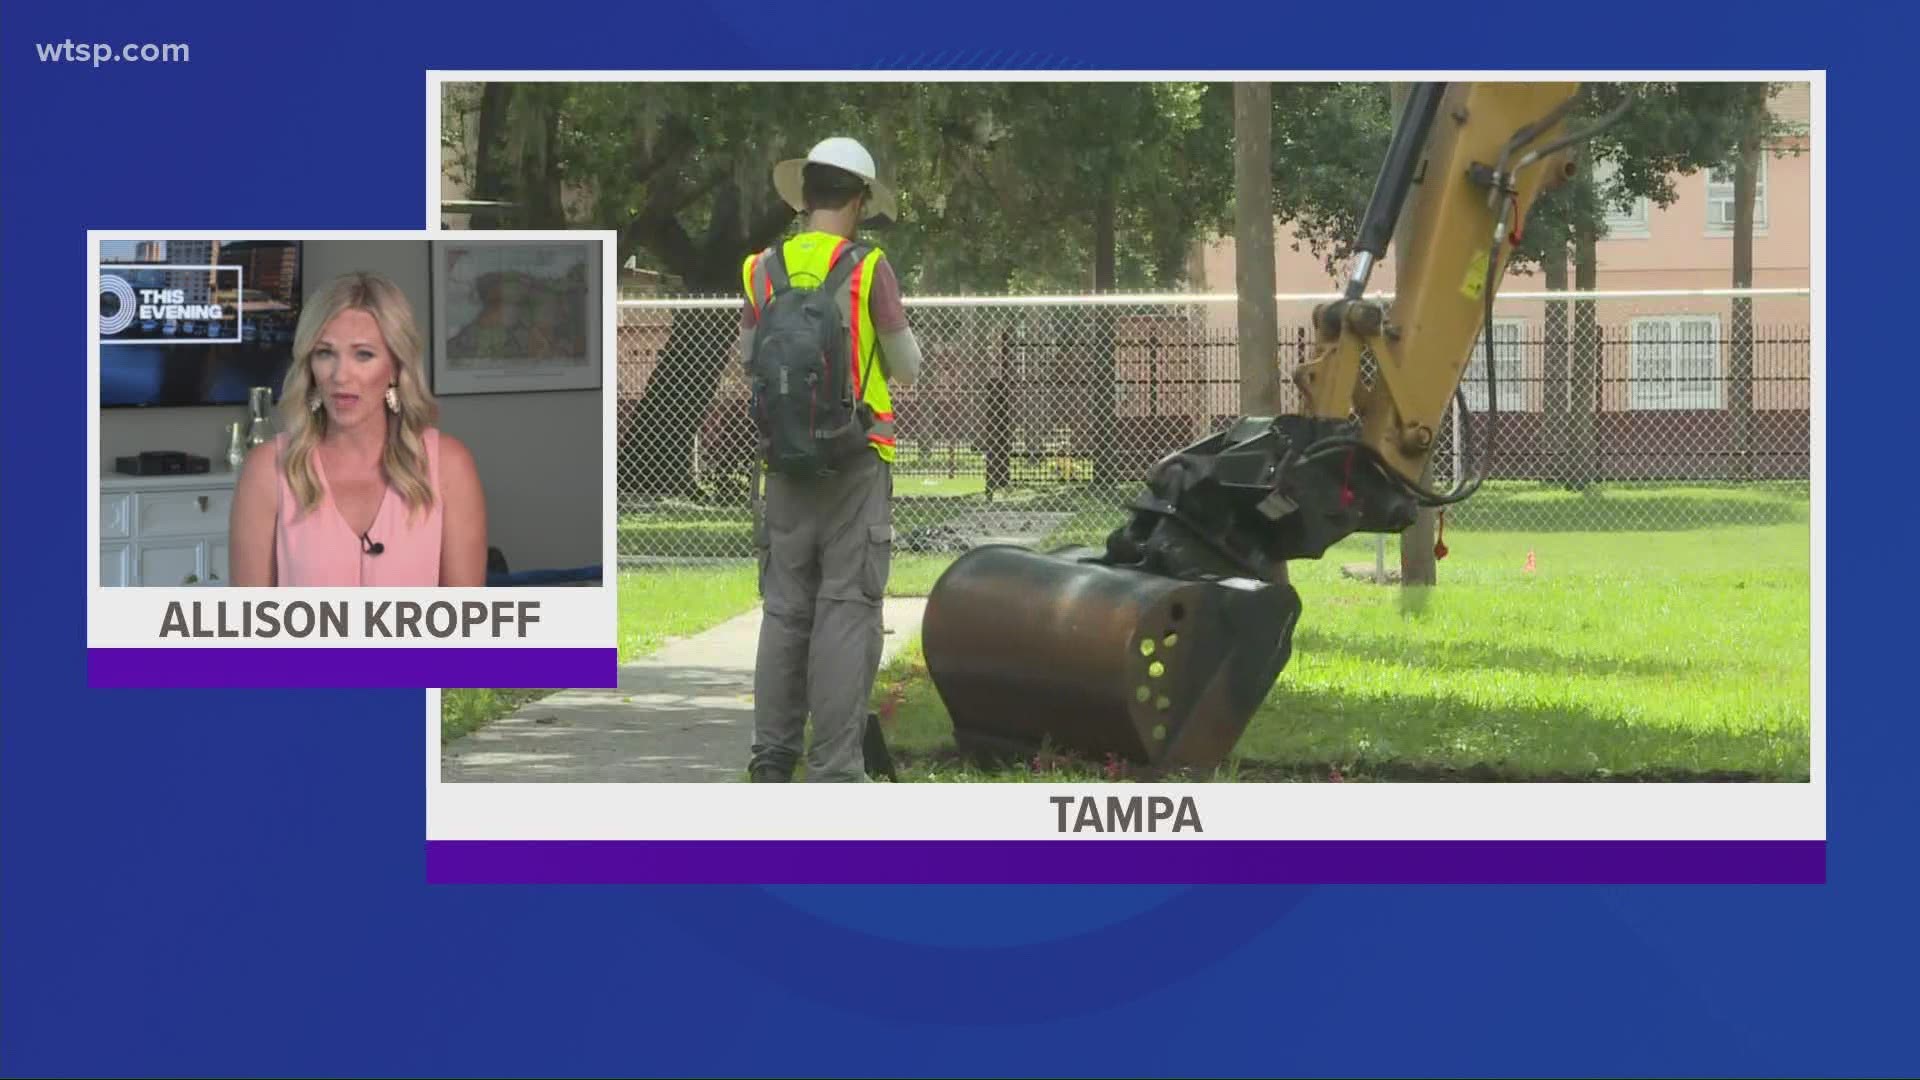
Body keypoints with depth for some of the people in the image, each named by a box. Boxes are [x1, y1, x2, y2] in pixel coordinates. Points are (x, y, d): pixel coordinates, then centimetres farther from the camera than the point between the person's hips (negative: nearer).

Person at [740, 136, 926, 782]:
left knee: (784, 608, 11)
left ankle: (773, 757, 12)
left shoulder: (763, 271, 2)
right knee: (847, 610, -2)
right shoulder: (869, 270, -8)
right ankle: (834, 767, -4)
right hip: (856, 462, -4)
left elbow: (748, 361, 13)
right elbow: (908, 368, 1)